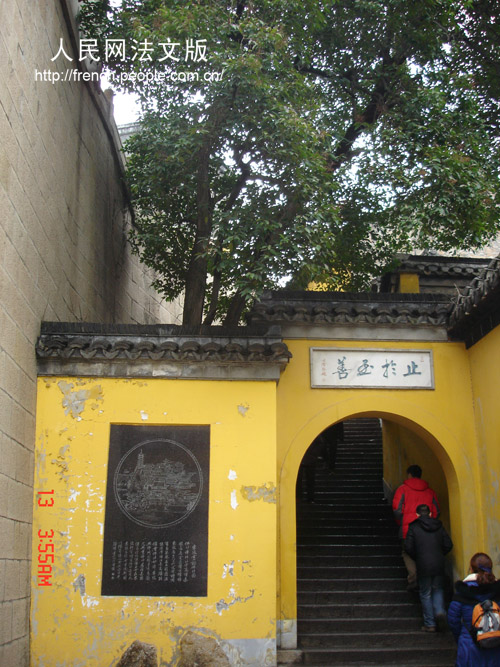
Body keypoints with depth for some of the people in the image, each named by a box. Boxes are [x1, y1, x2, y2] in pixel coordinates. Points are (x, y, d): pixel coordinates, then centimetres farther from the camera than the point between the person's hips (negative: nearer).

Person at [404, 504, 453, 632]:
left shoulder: (413, 527, -1)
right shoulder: (438, 525, 8)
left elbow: (408, 547, -5)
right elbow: (448, 545, 5)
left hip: (423, 566, -2)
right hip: (439, 565, 3)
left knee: (425, 594, 7)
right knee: (438, 590, 17)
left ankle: (430, 624, 7)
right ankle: (440, 611, -7)